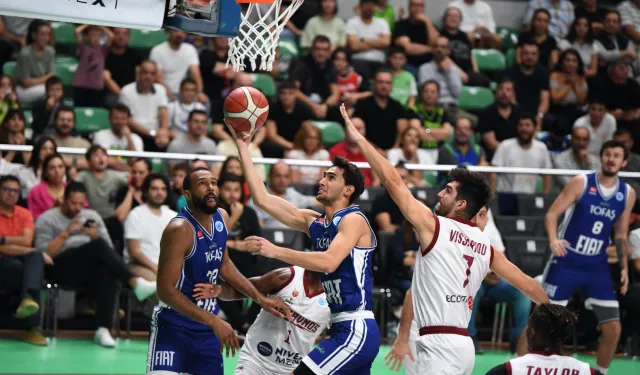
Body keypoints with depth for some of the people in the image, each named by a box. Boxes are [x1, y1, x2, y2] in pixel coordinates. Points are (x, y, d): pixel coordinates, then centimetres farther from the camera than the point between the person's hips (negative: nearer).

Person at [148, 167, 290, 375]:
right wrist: (214, 322, -26)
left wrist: (260, 298, 13)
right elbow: (166, 290, -24)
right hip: (173, 326, -8)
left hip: (206, 329, 8)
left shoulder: (221, 218, 1)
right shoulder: (180, 229, -23)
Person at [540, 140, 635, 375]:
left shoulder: (627, 194, 5)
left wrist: (623, 266, 7)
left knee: (613, 328, -1)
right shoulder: (581, 182, -7)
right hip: (566, 262, -4)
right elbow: (552, 213, -9)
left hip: (597, 267, 4)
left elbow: (621, 234, 15)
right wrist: (553, 239, -27)